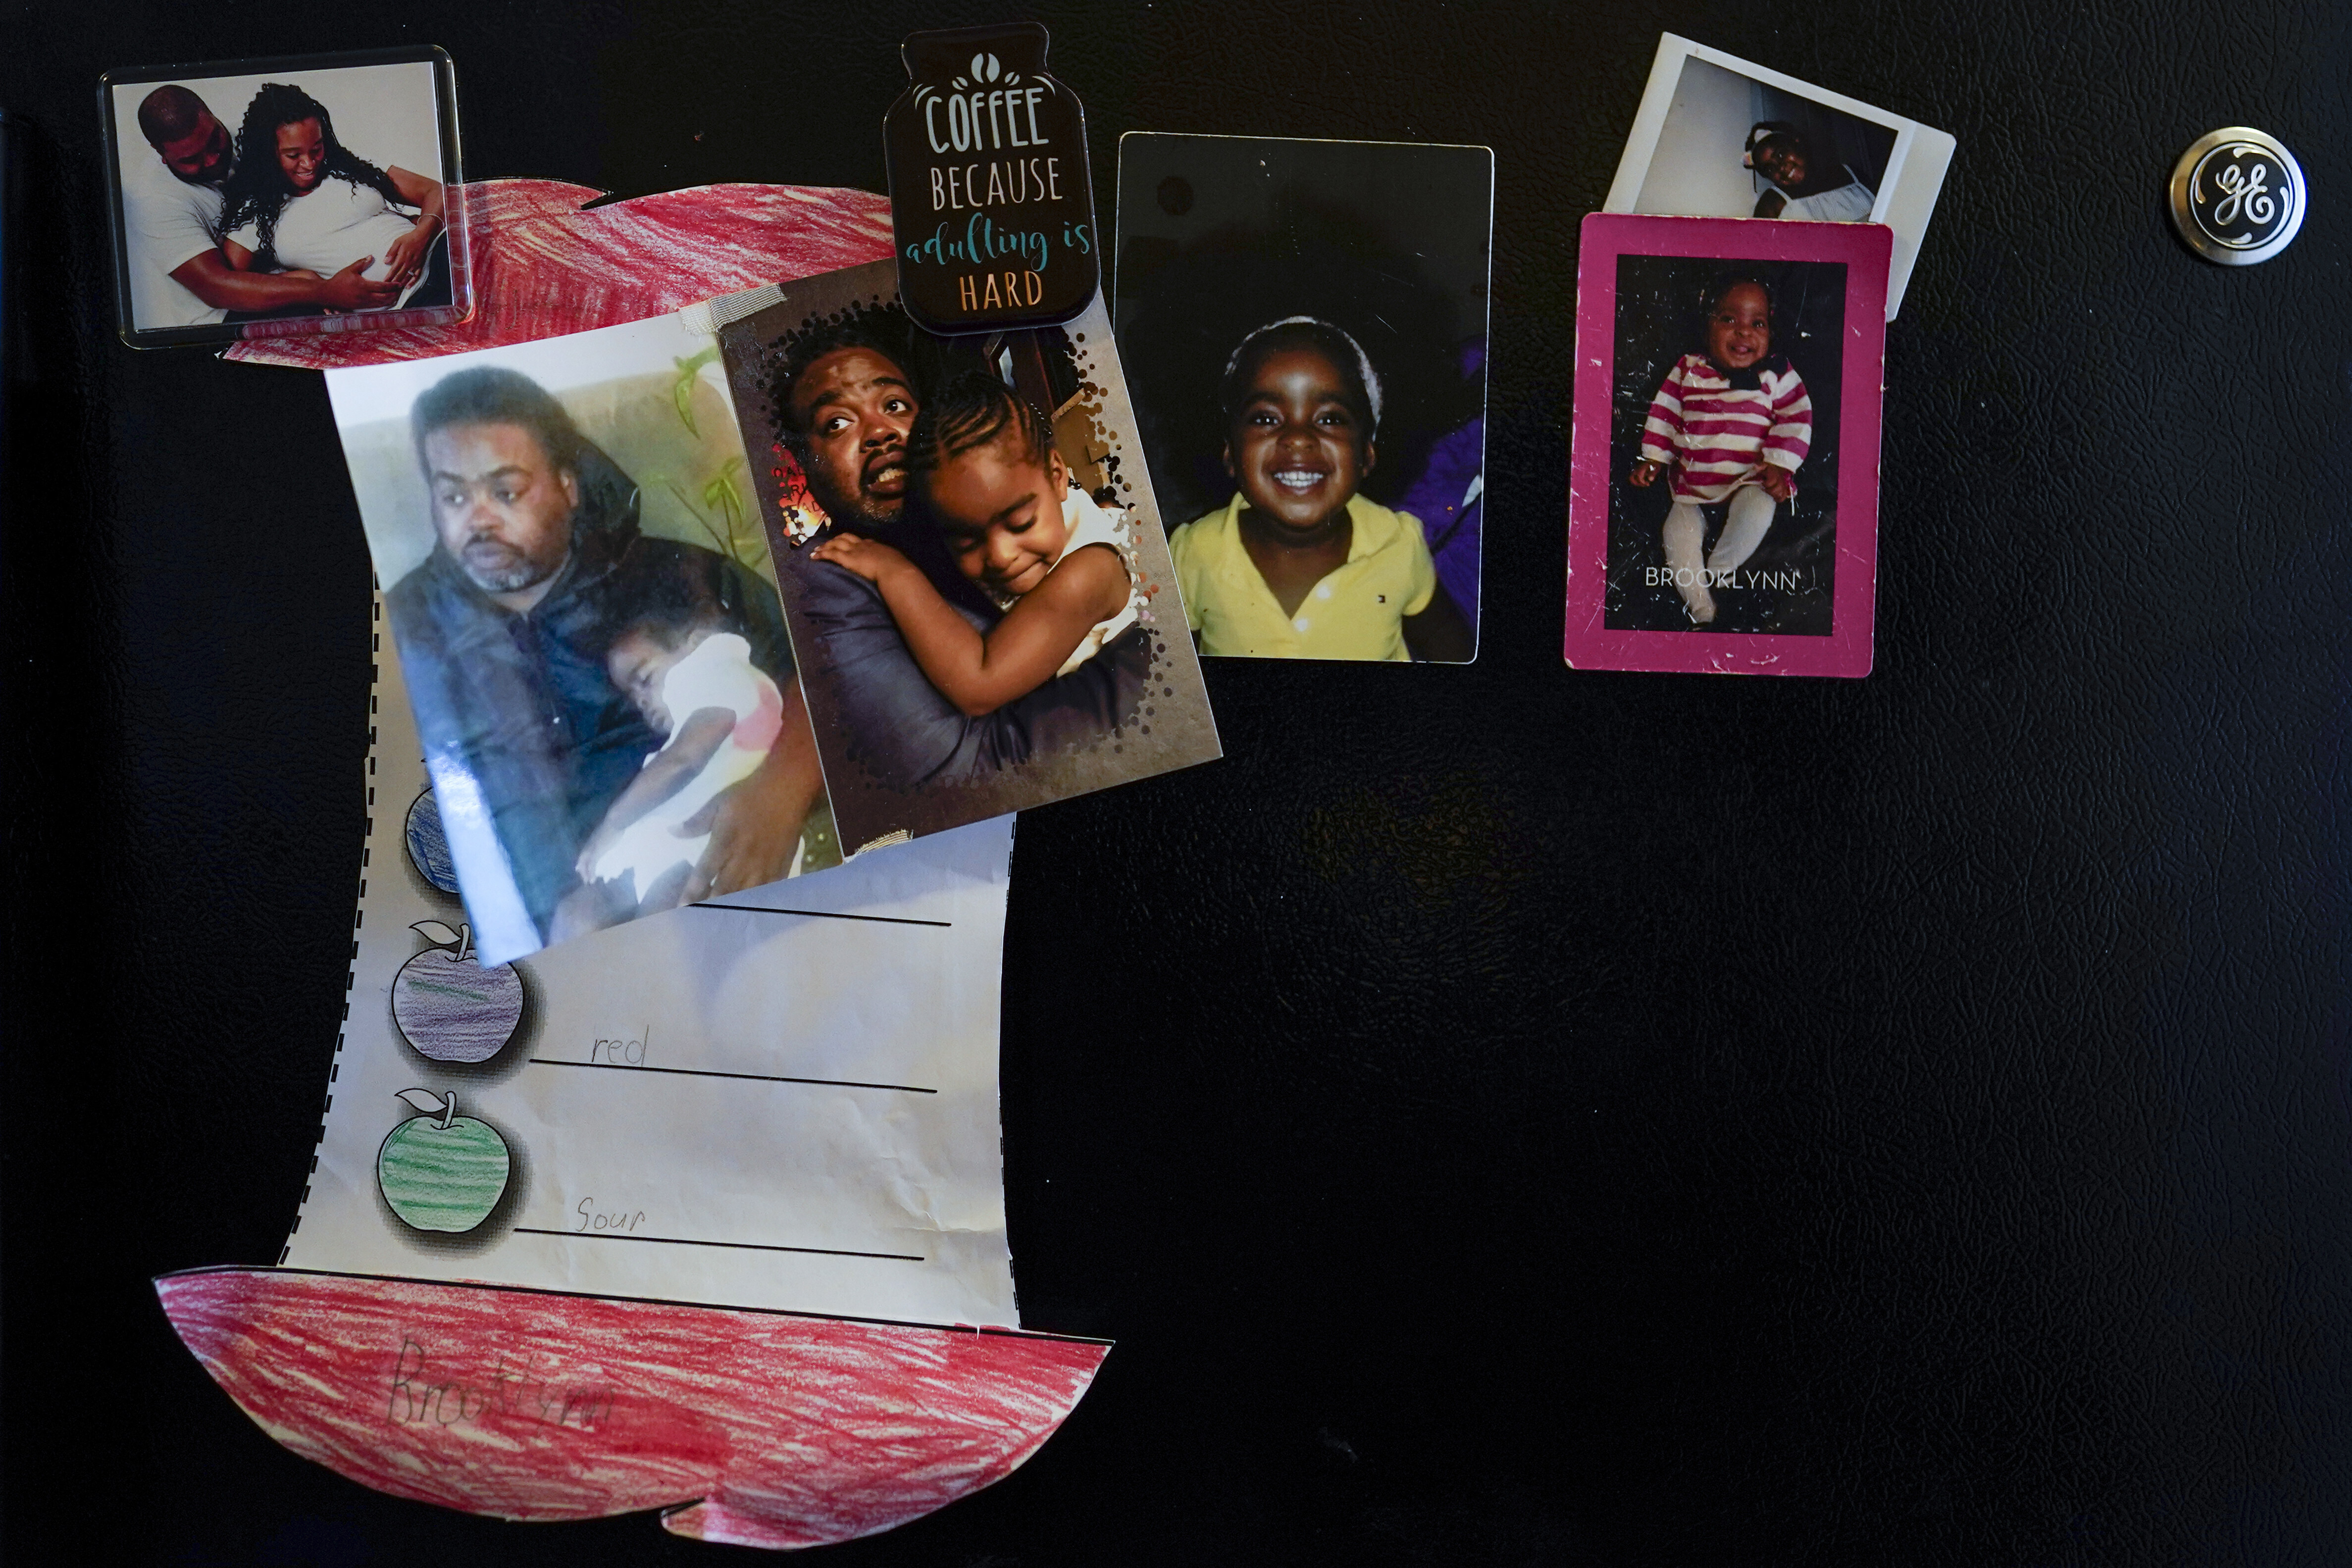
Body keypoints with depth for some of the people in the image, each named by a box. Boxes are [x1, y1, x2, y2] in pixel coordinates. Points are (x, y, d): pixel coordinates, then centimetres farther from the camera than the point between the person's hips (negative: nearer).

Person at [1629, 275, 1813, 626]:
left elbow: (1796, 420, -2)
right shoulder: (1688, 370, 6)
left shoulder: (1776, 374, 1)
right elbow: (1665, 414, 11)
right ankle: (1703, 613, -9)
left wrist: (1779, 466, -14)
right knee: (1677, 532, -17)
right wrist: (1653, 460, 6)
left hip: (1751, 479, -3)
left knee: (1758, 508, -34)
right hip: (1693, 482, 3)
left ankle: (1717, 571, -12)